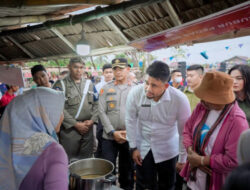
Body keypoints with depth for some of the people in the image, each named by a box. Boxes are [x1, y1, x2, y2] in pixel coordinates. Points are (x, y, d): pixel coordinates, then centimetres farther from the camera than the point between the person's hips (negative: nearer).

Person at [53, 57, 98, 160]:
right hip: (69, 129, -4)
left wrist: (92, 120, -4)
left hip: (88, 128, 4)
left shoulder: (89, 84, 10)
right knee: (70, 160, 6)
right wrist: (76, 124, -14)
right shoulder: (60, 85, -5)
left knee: (87, 158, 15)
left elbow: (96, 103, 11)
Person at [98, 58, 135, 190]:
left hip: (130, 138, 1)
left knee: (127, 170, 14)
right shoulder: (106, 88, 2)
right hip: (109, 137, 0)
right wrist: (113, 132, -11)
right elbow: (102, 112, -3)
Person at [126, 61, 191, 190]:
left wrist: (182, 159, -4)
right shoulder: (135, 93, -20)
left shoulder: (180, 99, -24)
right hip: (143, 148, 1)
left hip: (168, 150, -1)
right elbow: (130, 121, -6)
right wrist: (133, 147, -1)